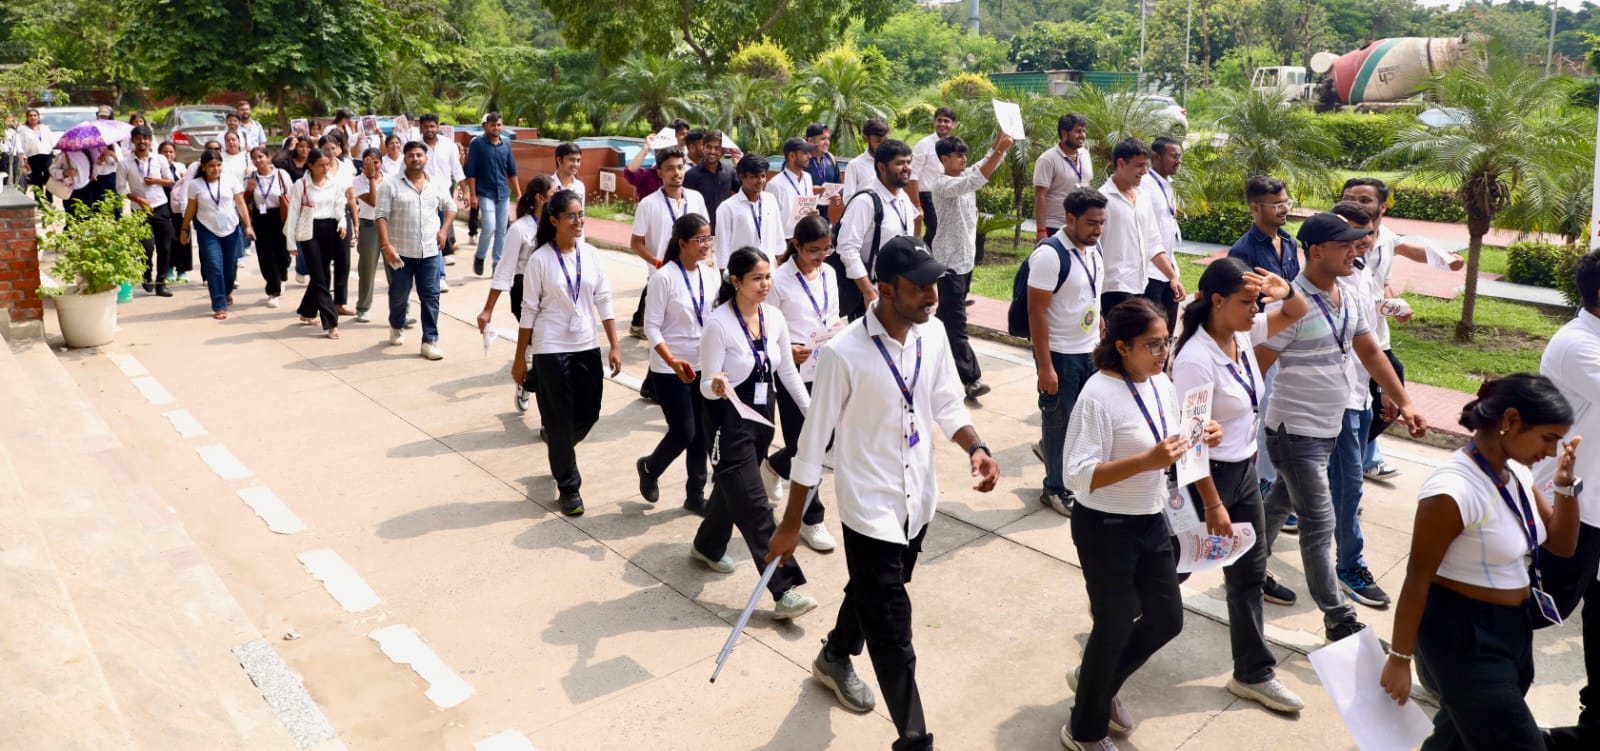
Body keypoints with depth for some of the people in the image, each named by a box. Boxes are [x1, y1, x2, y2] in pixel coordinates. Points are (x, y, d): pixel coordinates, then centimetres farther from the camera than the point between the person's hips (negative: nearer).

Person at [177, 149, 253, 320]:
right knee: (214, 268, -8)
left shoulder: (230, 180, -3)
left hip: (231, 229, 1)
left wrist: (248, 226, -8)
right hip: (208, 231, -1)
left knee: (230, 266, 12)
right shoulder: (195, 184, -3)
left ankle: (227, 292, 41)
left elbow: (240, 203, -2)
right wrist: (183, 229, 8)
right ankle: (219, 306, -5)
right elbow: (191, 209, 4)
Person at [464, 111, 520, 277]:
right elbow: (470, 171, -5)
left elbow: (512, 171, 15)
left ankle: (498, 264, 15)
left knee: (501, 230, 6)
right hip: (485, 193, -5)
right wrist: (473, 195, -10)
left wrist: (518, 193, 11)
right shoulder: (477, 144, -4)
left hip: (504, 194, 5)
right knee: (490, 227, -16)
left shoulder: (506, 144, 9)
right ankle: (479, 257, 7)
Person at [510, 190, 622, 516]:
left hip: (587, 346, 4)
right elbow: (529, 310, -5)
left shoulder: (591, 255, 1)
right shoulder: (540, 259, -9)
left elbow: (604, 302, 5)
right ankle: (569, 487, 18)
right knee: (561, 419, 3)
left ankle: (556, 444, 44)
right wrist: (520, 358, -3)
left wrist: (614, 346, 1)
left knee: (589, 413, 11)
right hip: (551, 349, -4)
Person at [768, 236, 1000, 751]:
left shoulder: (933, 335, -5)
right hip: (870, 508, -6)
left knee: (871, 593, 28)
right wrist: (790, 525, -9)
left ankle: (835, 658, 57)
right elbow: (814, 442, -16)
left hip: (919, 499, 7)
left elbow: (948, 405, 8)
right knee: (893, 636, -1)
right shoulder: (844, 353, -23)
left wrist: (976, 449, -13)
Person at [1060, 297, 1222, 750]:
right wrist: (1147, 461, -35)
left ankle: (1096, 682, 41)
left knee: (1168, 619, 16)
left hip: (1151, 522, 8)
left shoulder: (1162, 385, 2)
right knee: (1116, 626, 7)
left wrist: (1199, 441, -8)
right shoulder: (1099, 396, -23)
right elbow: (1078, 475, -28)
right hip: (1105, 528, -8)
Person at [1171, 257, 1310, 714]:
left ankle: (1253, 673, 26)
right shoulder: (1195, 360, -26)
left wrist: (1284, 291, -14)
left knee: (1250, 570, 14)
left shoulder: (1243, 334, -3)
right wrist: (1212, 505, -21)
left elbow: (1298, 312, 11)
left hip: (1245, 469, 8)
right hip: (1210, 474, -8)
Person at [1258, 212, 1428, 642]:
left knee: (1280, 503, 23)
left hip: (1328, 427, 8)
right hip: (1296, 431, -8)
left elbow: (1370, 352, 14)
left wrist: (1405, 403, 10)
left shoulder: (1348, 296, 4)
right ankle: (1339, 619, 8)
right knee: (1319, 525, -1)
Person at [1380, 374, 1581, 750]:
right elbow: (1417, 579, -21)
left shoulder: (1515, 472, 1)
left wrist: (1566, 484, -7)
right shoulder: (1453, 491, -25)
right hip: (1462, 637, -9)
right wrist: (1400, 658, -16)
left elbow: (1562, 544, 11)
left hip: (1513, 630, 9)